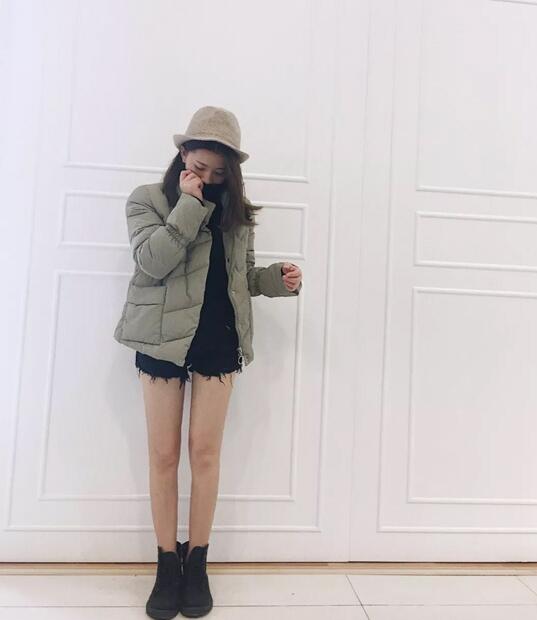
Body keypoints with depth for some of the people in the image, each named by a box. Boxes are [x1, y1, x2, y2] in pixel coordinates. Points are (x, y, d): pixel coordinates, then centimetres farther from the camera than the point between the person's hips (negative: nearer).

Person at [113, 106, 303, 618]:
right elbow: (151, 262, -15)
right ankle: (167, 564, 21)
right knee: (164, 454, 5)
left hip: (219, 339, 2)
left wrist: (277, 278, -2)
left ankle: (197, 563, 20)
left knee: (205, 451, 5)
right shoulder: (147, 199, 2)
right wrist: (189, 204, -16)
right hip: (163, 337, -2)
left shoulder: (235, 211, 11)